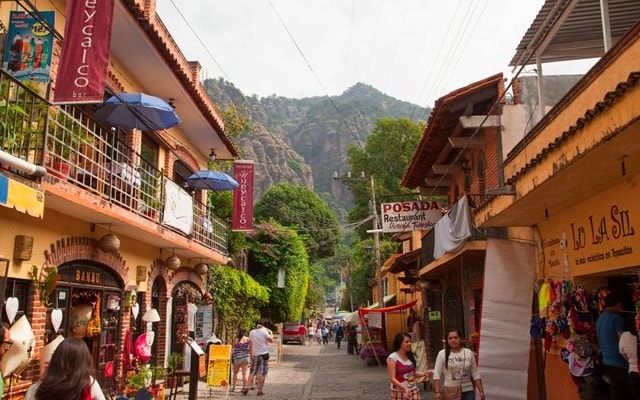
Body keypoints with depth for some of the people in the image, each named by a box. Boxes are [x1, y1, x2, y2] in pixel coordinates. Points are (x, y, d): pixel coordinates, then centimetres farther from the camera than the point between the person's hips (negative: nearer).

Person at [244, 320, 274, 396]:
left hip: (255, 354, 3)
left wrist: (251, 354, 17)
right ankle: (260, 390, 0)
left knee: (252, 372, 10)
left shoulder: (251, 332, 5)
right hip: (264, 354, -3)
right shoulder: (264, 331, -7)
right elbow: (271, 340, -8)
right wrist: (271, 333, 8)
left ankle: (247, 387, -3)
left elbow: (250, 345, 9)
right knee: (263, 373, 2)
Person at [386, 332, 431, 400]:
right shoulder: (392, 358, -13)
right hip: (399, 392, -5)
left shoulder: (410, 356, 5)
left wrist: (423, 373, -4)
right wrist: (404, 388, -32)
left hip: (413, 391, 5)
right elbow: (392, 379, -18)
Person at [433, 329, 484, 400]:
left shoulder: (469, 353, 5)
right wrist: (437, 392, -15)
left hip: (467, 392, 2)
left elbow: (475, 374, 8)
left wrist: (481, 391, 4)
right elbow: (437, 374, -6)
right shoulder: (442, 354, -3)